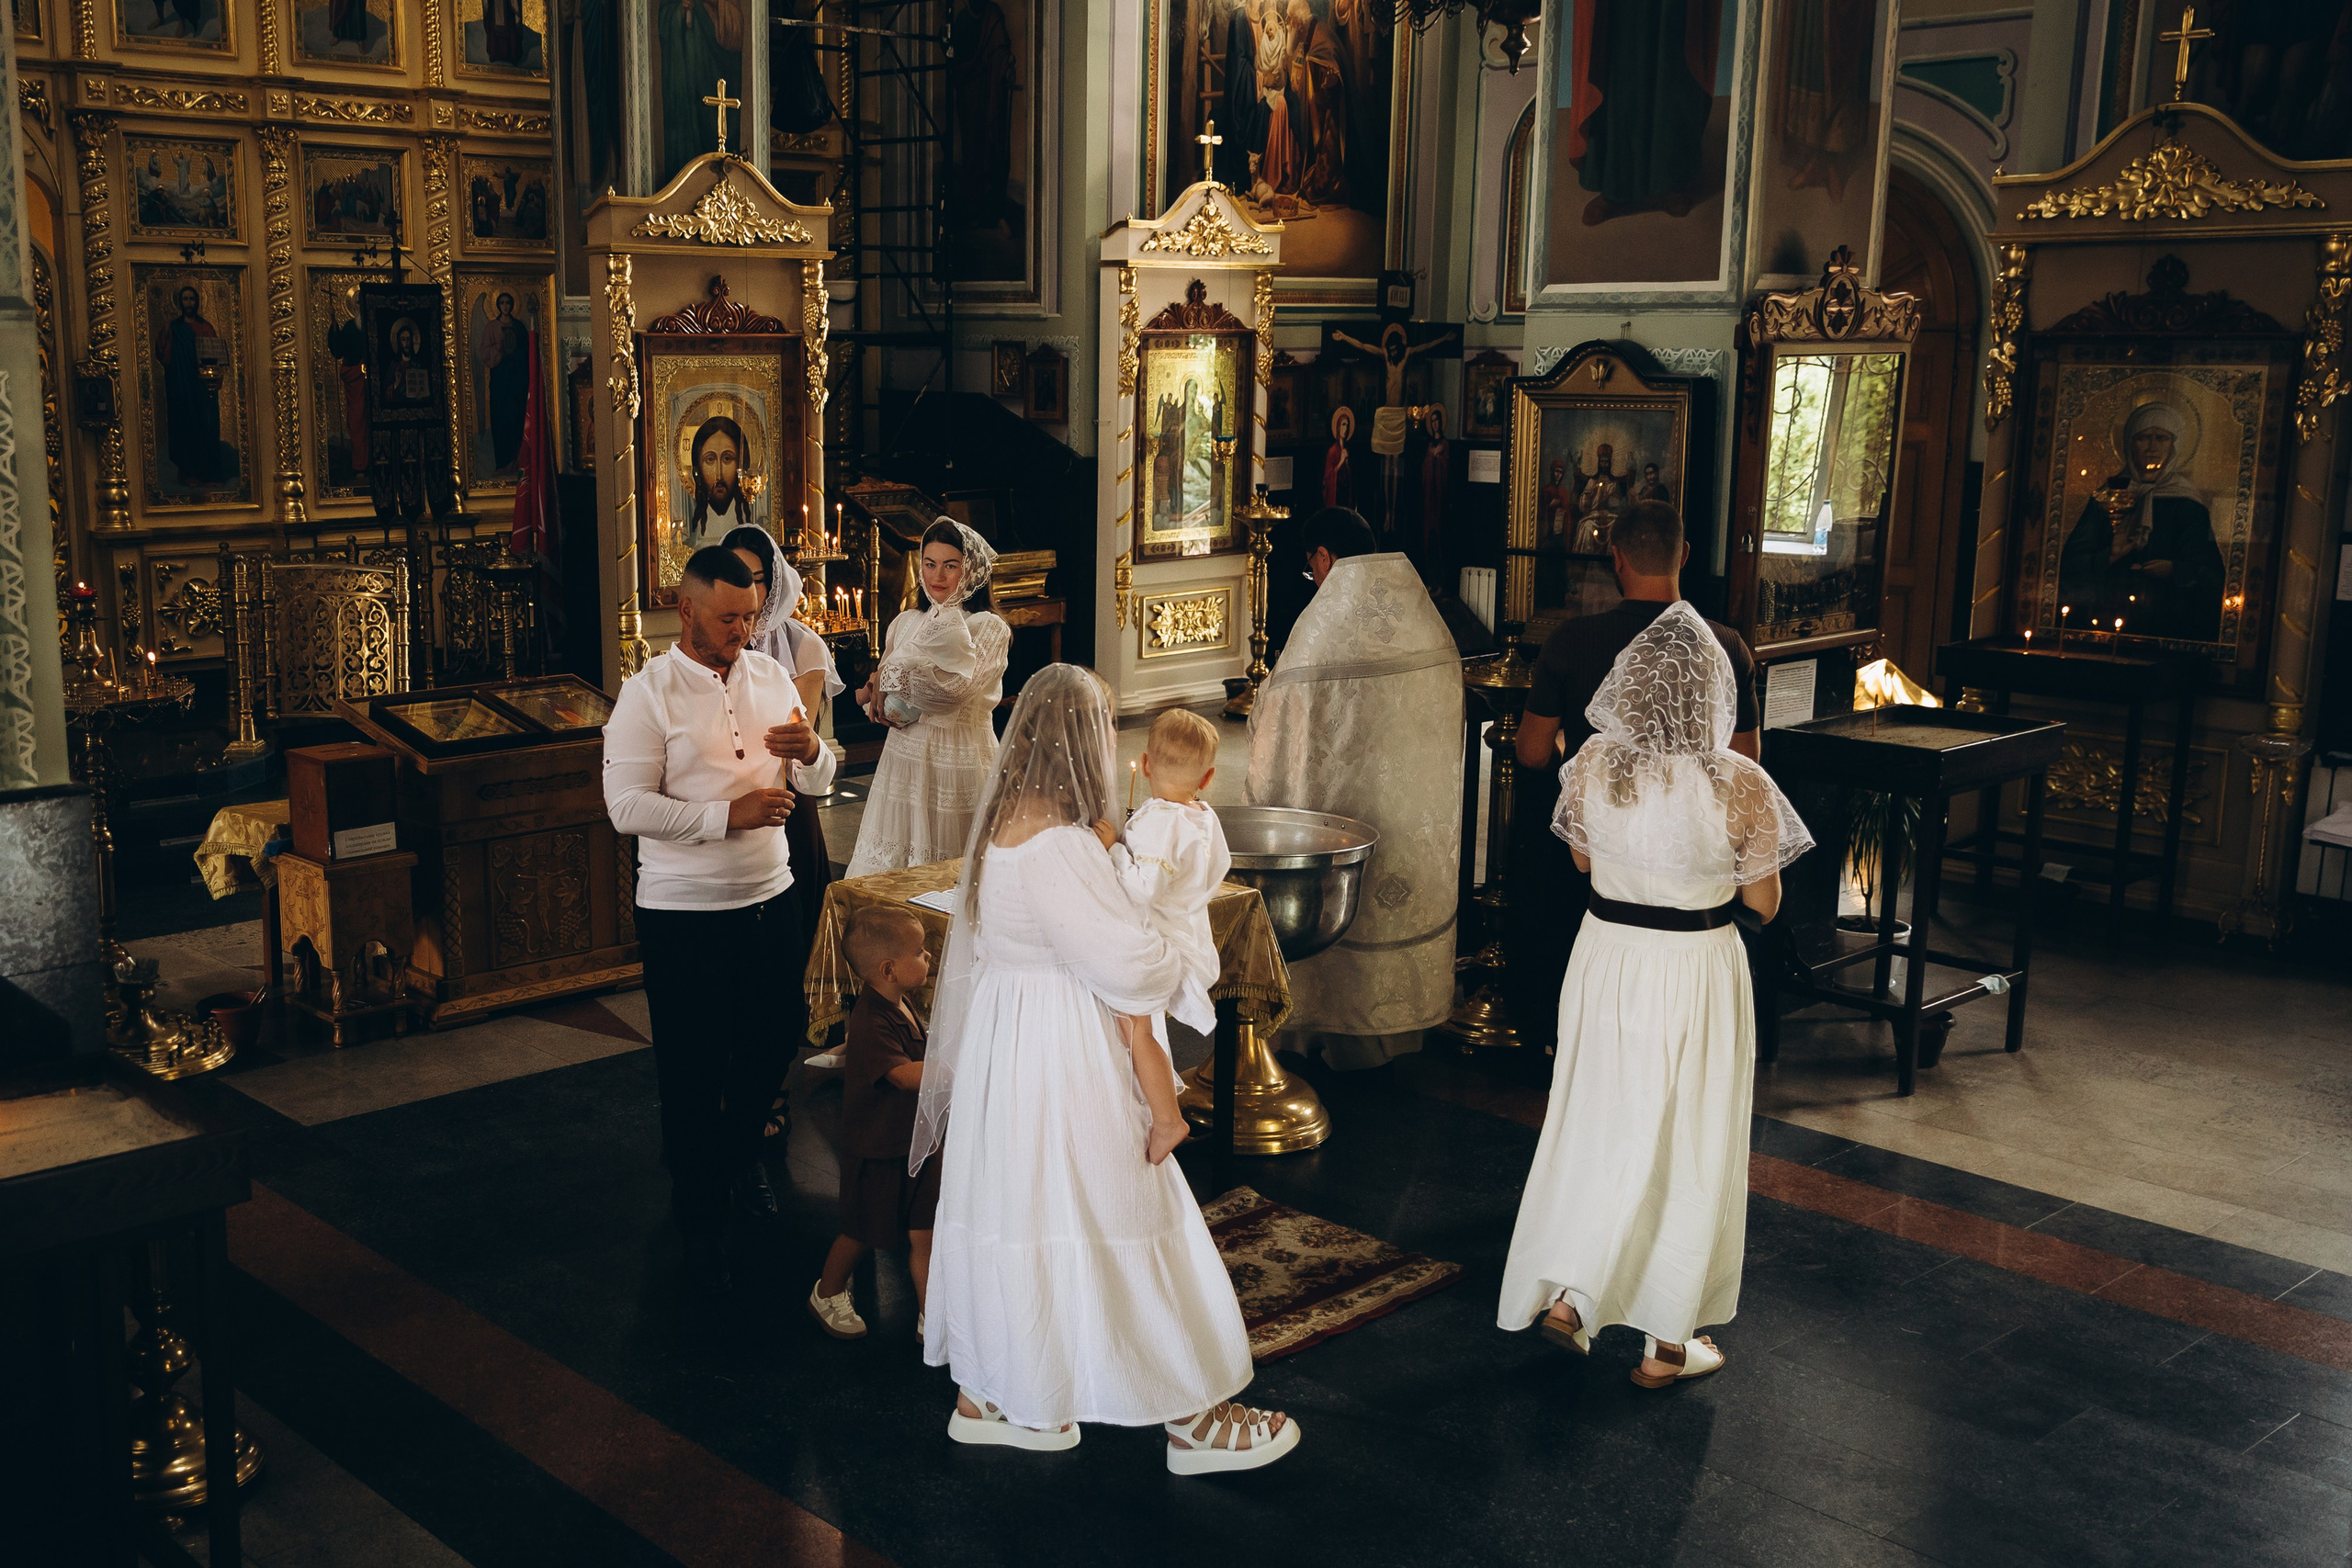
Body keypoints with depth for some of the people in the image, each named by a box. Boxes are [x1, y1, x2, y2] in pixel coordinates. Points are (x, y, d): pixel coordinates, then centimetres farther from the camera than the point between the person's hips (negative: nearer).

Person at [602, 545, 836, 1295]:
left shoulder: (770, 675, 6)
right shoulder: (648, 692, -10)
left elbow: (818, 782, 10)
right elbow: (626, 805, -17)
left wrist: (811, 750, -13)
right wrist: (726, 816, -24)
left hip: (770, 897, 5)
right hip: (685, 915, -5)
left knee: (775, 1036, 17)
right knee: (693, 1070, 5)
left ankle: (740, 1157, 46)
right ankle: (701, 1223, 22)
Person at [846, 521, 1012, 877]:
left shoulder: (991, 630, -4)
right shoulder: (905, 623, 12)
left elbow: (954, 688, -18)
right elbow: (874, 697, 10)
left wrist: (889, 677, -7)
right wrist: (889, 709, -14)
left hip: (960, 764, -4)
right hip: (904, 759, 5)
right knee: (891, 871, 3)